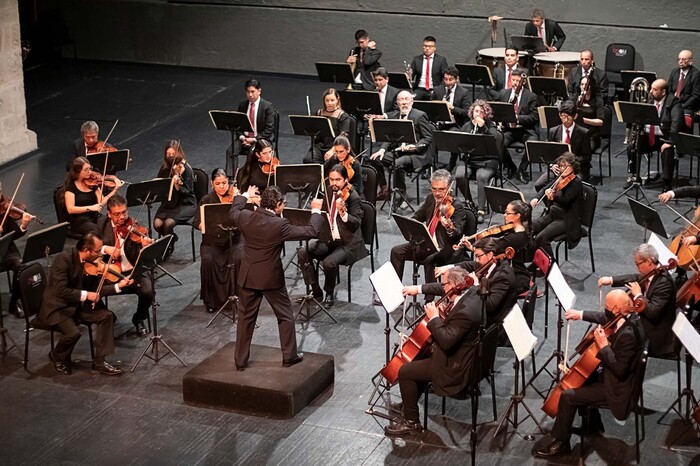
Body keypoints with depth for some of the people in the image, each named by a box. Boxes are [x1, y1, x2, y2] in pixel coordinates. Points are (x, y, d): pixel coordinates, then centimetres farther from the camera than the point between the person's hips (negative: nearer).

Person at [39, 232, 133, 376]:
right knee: (73, 333, -29)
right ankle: (57, 357, 5)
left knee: (106, 315, -10)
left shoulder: (90, 262, -3)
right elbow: (60, 290, -32)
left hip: (77, 304, 7)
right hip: (57, 306, -7)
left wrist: (118, 286, -7)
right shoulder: (64, 259, -26)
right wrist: (85, 295, -29)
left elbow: (94, 290, 2)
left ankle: (99, 361, -2)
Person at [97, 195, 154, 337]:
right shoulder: (102, 224, 3)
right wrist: (105, 249, -16)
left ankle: (138, 320, 5)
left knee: (148, 291, -27)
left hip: (131, 273, -1)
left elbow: (139, 259, -11)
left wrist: (144, 247, -33)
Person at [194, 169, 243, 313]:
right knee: (208, 259, -29)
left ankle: (236, 296, -10)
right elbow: (197, 223, -4)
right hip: (212, 242, 1)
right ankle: (210, 299, -10)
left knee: (239, 258, -31)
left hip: (234, 240, 0)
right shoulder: (207, 200, 3)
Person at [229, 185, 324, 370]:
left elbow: (233, 212, 17)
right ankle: (289, 356, 23)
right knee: (285, 316, 15)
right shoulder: (279, 225, -22)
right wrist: (316, 211, 0)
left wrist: (245, 196, 33)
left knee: (246, 318, 14)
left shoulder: (245, 217, -9)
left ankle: (241, 360, 19)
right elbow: (311, 232, -16)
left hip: (248, 277, 4)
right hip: (271, 278, -4)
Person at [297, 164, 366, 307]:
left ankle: (329, 294, -3)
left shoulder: (352, 196, -15)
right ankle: (316, 292, -3)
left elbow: (357, 223, -23)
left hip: (348, 243, -7)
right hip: (329, 239, 7)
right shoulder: (329, 192, 6)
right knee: (303, 253, -11)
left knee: (329, 262, -31)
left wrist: (343, 213, -40)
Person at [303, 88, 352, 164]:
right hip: (319, 145, 4)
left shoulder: (343, 116, -2)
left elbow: (343, 137, -9)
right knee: (307, 160, -23)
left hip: (335, 147, -4)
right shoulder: (319, 113, 12)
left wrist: (332, 151, -21)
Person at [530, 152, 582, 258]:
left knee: (541, 238, -27)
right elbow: (544, 189, 16)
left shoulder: (576, 183, -12)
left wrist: (553, 196, -45)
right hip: (552, 215, 8)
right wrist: (536, 198, -6)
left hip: (566, 220, -8)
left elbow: (565, 200, -25)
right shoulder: (559, 179, 11)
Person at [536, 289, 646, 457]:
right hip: (612, 376, 10)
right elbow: (604, 318, 15)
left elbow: (619, 369, -32)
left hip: (617, 388, -10)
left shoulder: (628, 335, -34)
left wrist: (603, 346, -30)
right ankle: (594, 423, 39)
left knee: (568, 396, -11)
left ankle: (560, 442, 6)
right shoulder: (627, 316, -6)